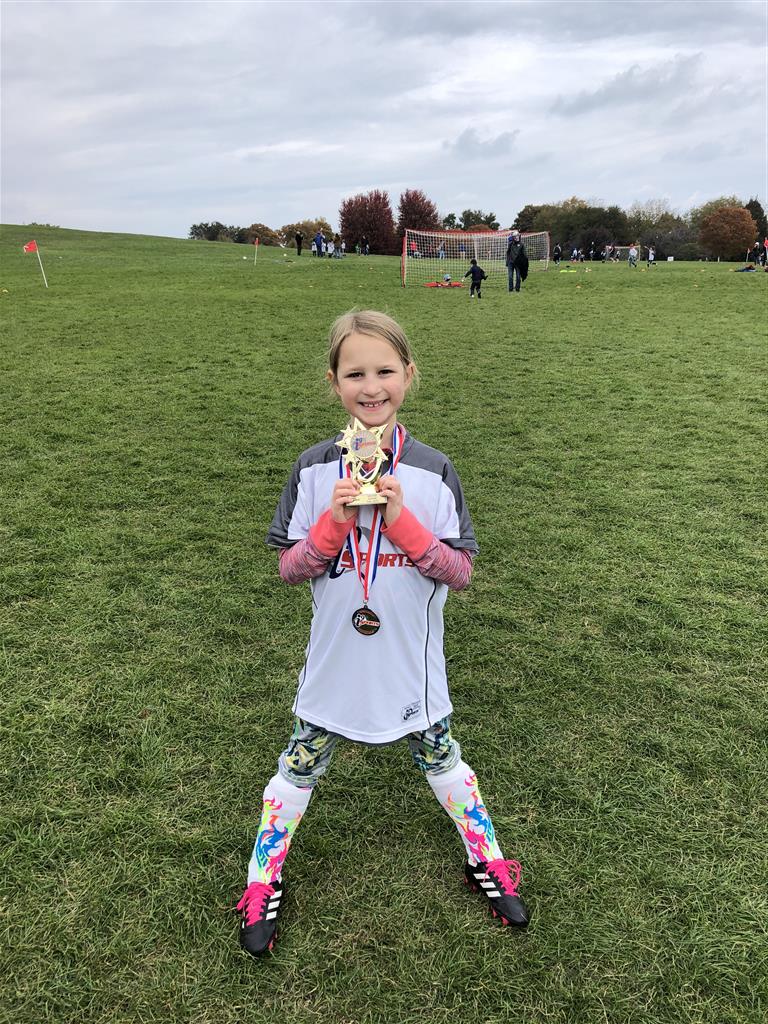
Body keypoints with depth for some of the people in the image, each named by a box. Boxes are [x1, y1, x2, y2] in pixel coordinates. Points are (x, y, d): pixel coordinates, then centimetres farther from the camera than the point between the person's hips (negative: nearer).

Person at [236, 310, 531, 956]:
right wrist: (334, 523, -23)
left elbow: (461, 572, -11)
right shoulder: (313, 470, -9)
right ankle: (263, 880, 42)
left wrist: (401, 521, -24)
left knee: (442, 761, 20)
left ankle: (488, 861, 46)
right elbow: (290, 568, -6)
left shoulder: (433, 472, -11)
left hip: (412, 666, 0)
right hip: (334, 663, 1)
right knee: (300, 769, 17)